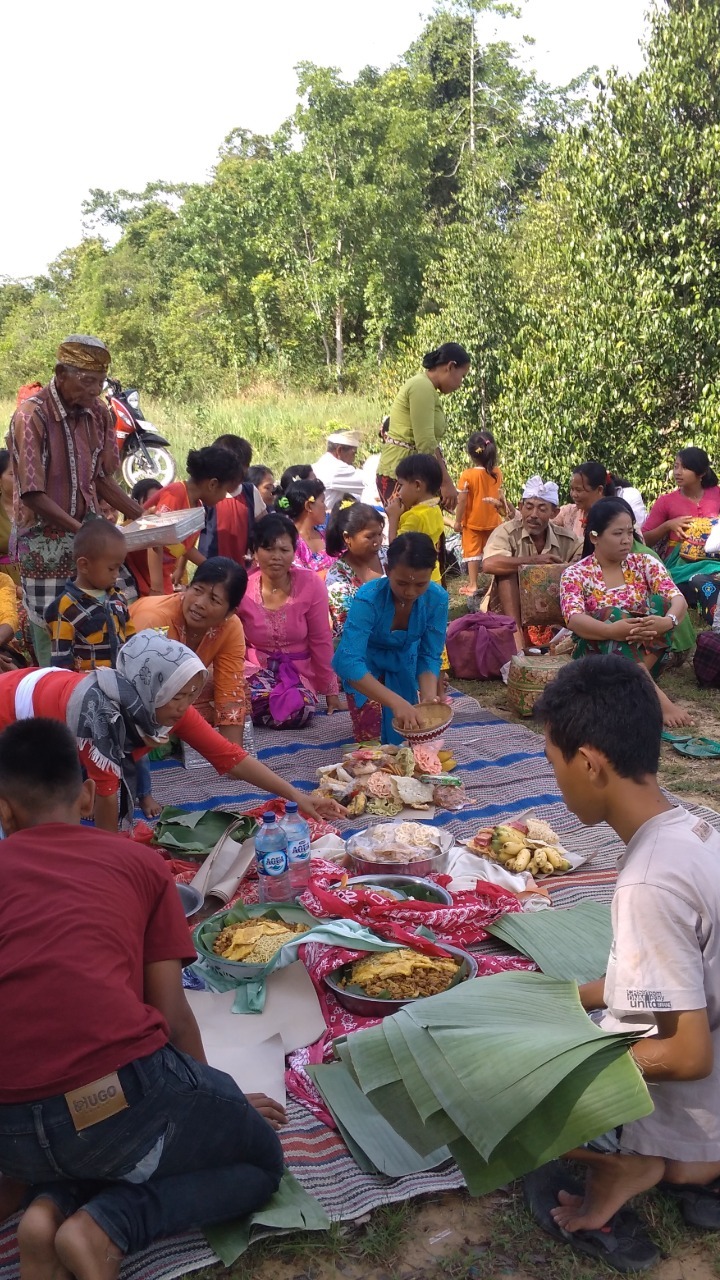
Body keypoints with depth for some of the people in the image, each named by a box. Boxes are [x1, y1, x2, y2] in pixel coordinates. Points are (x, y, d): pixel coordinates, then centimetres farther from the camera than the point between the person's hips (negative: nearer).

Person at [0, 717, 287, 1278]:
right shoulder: (140, 862, 9)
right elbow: (172, 1015, 9)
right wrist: (214, 1100, 29)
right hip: (125, 1095, -4)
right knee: (261, 1158, 25)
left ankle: (51, 1206, 7)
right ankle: (107, 1227, 0)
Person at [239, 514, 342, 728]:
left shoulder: (311, 584, -10)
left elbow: (321, 641, -3)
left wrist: (331, 691, 2)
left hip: (298, 672, 1)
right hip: (256, 669, 0)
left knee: (299, 710, -32)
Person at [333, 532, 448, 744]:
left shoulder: (437, 599, -26)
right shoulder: (368, 599, -37)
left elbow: (430, 656, -15)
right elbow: (349, 662, -45)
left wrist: (429, 696, -35)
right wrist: (396, 701, -54)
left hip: (404, 662, 3)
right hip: (364, 664, -3)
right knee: (371, 738, -6)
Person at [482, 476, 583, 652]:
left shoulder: (567, 540, 0)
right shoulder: (507, 532, -13)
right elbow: (489, 564, -32)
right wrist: (533, 560, -28)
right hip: (508, 608, -3)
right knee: (508, 569, -28)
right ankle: (516, 632, -32)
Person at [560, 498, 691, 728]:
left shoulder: (645, 563, 4)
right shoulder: (575, 574, -4)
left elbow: (678, 600, -10)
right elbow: (574, 620, -21)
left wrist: (668, 621, -35)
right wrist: (611, 630, -42)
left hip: (646, 651, 3)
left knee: (660, 602, -21)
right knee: (609, 614, -32)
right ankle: (657, 698, -40)